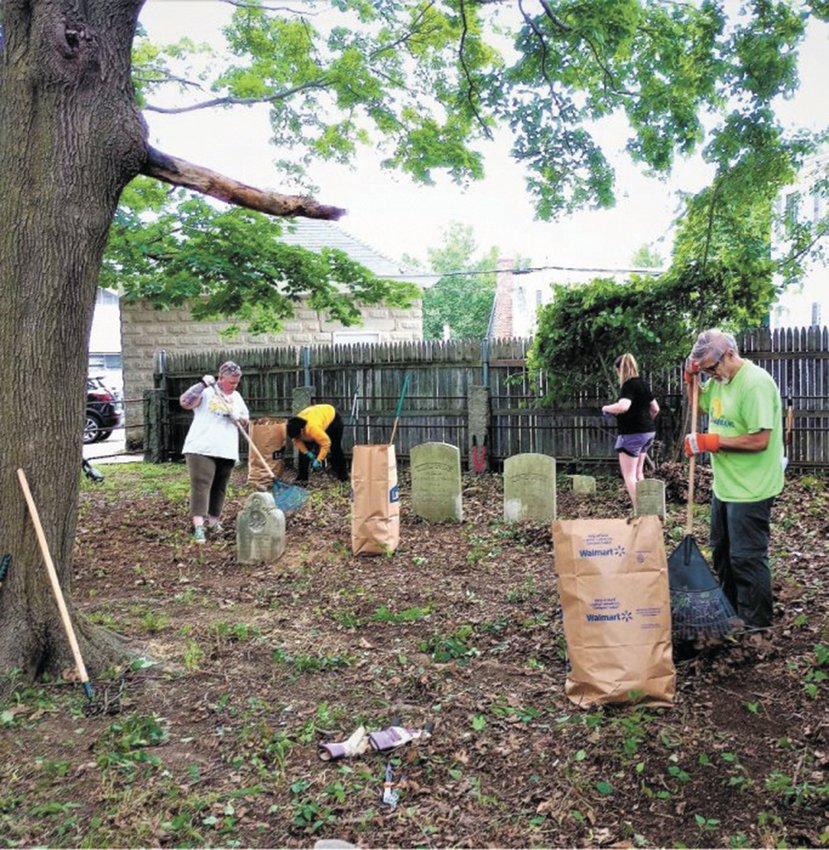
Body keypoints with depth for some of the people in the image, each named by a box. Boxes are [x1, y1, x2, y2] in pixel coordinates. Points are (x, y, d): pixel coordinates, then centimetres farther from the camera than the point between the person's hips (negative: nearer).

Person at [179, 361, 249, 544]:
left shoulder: (236, 397, 16)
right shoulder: (206, 391, -2)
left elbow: (246, 420, 19)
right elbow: (184, 402, -17)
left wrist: (238, 418, -4)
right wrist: (203, 384, -21)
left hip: (226, 451, 6)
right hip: (202, 449, -6)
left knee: (219, 488, 12)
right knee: (201, 486, -11)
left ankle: (213, 520, 24)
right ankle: (198, 526, -16)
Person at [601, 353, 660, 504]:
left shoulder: (629, 385, -15)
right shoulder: (643, 383, 11)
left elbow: (623, 406, -33)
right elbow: (655, 409, 18)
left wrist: (606, 408, -15)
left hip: (632, 434, -9)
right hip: (648, 432, 9)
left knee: (629, 475, -3)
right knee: (638, 473, 19)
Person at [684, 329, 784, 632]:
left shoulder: (755, 383, -22)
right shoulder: (719, 378, 5)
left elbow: (759, 440, -27)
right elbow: (700, 405, 23)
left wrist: (710, 442, -23)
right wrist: (691, 379, 4)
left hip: (749, 491, -9)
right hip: (725, 485, 9)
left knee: (746, 556, 2)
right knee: (722, 551, 21)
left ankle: (755, 619, 18)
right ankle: (731, 605, 38)